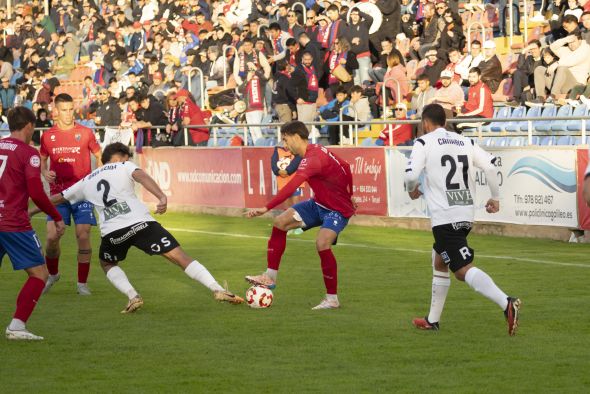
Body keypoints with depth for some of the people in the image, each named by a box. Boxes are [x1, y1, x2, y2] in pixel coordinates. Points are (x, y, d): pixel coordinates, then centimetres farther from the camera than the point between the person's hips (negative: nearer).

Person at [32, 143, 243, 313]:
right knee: (180, 257, -1)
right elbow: (141, 176, -6)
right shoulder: (125, 167, 17)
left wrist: (31, 211, 52)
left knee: (107, 264, 32)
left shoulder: (86, 181, 27)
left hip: (111, 232, 2)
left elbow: (57, 198, 37)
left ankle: (133, 296, 7)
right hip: (140, 223, -2)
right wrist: (162, 197, -21)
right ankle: (217, 290, -14)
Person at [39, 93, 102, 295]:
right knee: (52, 236, -8)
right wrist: (45, 172, -5)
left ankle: (82, 283, 3)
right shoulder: (48, 136, 4)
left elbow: (99, 157, 11)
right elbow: (42, 160, 17)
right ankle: (52, 274, 19)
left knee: (83, 236, -8)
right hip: (58, 192, 1)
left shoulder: (85, 133, 1)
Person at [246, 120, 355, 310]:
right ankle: (270, 277, 5)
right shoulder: (317, 150, 1)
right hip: (319, 204, 10)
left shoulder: (312, 159, -29)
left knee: (322, 243, -30)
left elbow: (290, 188, -40)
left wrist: (266, 208, -45)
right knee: (280, 222, 0)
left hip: (338, 210, -10)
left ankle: (332, 299, -16)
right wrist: (349, 196, 21)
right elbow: (345, 167, 13)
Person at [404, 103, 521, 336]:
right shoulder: (465, 142, 14)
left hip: (444, 217, -7)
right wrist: (495, 198, 14)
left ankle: (506, 303, -34)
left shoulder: (424, 143, -1)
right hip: (467, 214, 7)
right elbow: (490, 165, 4)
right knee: (439, 263, 25)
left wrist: (413, 190, 11)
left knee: (463, 270, -14)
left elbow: (411, 175, -11)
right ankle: (432, 320, 31)